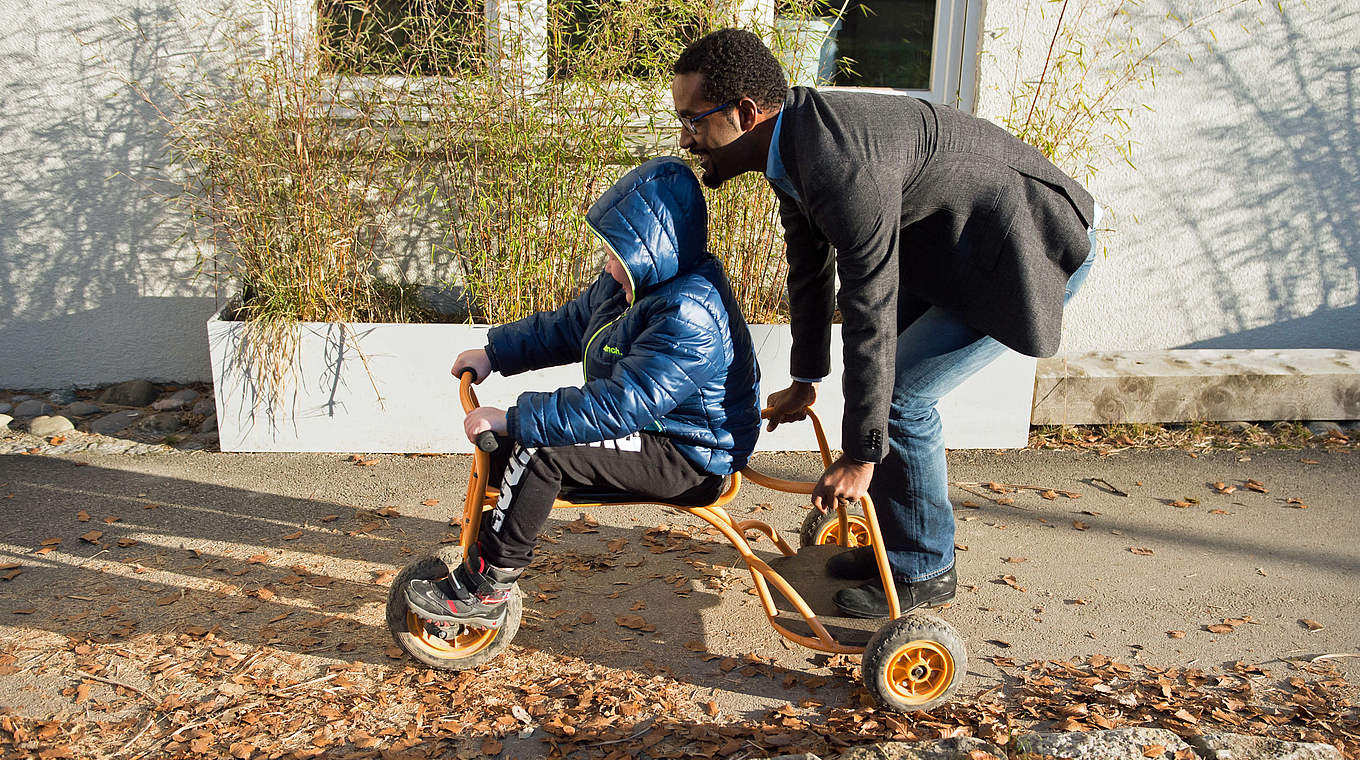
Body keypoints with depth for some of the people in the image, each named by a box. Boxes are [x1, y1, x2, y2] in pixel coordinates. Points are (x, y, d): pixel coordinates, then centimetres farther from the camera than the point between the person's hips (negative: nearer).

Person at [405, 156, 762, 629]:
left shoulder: (690, 316, -29)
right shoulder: (624, 284, 3)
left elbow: (623, 404, -36)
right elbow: (565, 327, 18)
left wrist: (513, 420, -35)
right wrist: (494, 353, 9)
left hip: (689, 462, -10)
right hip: (652, 431, 10)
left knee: (539, 450, -25)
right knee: (519, 437, 5)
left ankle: (484, 588, -11)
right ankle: (489, 554, 17)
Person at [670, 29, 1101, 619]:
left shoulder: (843, 164, -33)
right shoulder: (793, 143, -1)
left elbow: (871, 315, -31)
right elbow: (810, 269, 12)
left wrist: (860, 456, -23)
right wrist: (806, 380, 21)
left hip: (1038, 250, -10)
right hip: (953, 246, 10)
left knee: (899, 396, -12)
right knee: (870, 378, 11)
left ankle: (922, 571, 8)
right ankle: (894, 543, 26)